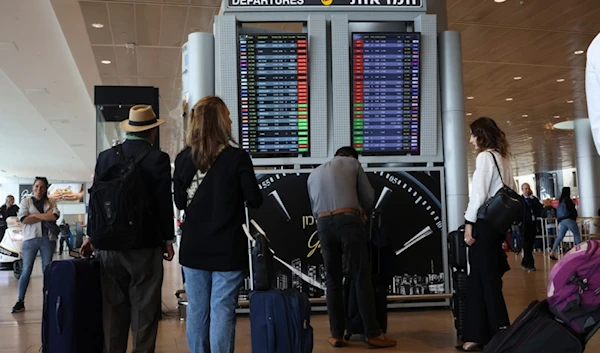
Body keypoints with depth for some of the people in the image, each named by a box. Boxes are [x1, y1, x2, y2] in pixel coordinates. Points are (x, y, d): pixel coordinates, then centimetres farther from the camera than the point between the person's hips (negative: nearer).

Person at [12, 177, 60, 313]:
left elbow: (55, 216, -8)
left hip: (48, 239, 1)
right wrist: (45, 216, -11)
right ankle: (20, 301, 5)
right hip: (30, 239, -1)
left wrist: (34, 215, -9)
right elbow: (23, 219, -8)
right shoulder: (26, 201, 7)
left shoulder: (51, 202, 10)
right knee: (26, 271, -1)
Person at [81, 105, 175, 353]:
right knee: (144, 309, 2)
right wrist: (168, 240, 4)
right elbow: (164, 202, -7)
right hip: (145, 245, -4)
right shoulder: (158, 158, -8)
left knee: (113, 308, 10)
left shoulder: (105, 156, 5)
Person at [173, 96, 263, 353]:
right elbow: (254, 200, -7)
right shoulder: (237, 157, -11)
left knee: (196, 310, 12)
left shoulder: (183, 158, 0)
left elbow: (179, 202, 8)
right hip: (228, 247, -3)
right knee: (222, 310, 2)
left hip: (194, 246, 4)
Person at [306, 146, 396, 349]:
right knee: (362, 278, -1)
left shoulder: (314, 174, 28)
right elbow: (369, 198, 16)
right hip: (348, 221, -3)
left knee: (333, 281, 9)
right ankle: (373, 334, -1)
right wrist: (362, 212, 35)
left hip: (323, 224, 4)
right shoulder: (352, 163, 17)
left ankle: (337, 335, 8)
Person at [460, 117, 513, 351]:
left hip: (485, 222, -9)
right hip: (499, 221, 9)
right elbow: (512, 193, 17)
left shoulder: (485, 156, -9)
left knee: (485, 279, -2)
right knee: (478, 279, 10)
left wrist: (469, 222, -10)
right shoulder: (503, 158, 16)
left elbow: (479, 193, -15)